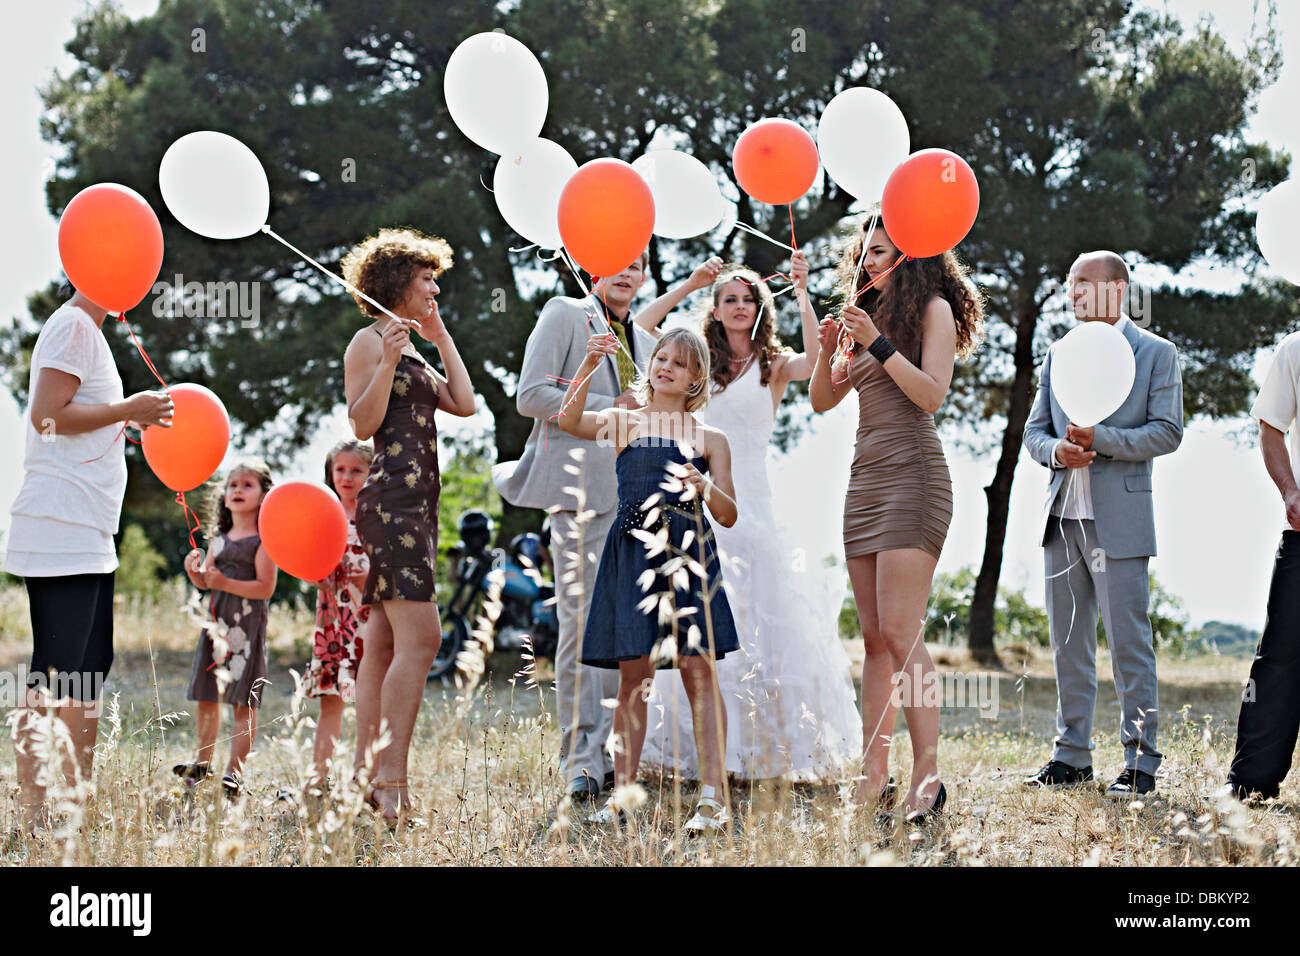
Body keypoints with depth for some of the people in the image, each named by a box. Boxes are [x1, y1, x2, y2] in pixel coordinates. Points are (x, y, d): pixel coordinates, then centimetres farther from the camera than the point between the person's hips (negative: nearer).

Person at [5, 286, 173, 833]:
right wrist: (129, 409, -11)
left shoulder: (88, 330, 21)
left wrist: (132, 421, 17)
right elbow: (47, 416, -18)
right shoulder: (72, 325, -9)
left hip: (89, 537, 11)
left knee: (90, 670, 12)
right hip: (61, 534, -11)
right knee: (51, 679, -11)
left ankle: (79, 809, 16)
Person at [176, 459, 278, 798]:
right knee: (207, 697, 11)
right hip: (216, 623, 7)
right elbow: (204, 583, 16)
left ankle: (235, 770, -3)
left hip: (248, 625, -6)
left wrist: (225, 583, -21)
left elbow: (265, 588, -14)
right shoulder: (219, 539, 14)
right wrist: (193, 569, -5)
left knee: (244, 702, -5)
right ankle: (203, 762, 23)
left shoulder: (263, 540, -6)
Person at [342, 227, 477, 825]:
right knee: (419, 639, -17)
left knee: (384, 643, 8)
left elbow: (463, 403, 14)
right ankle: (392, 780, -20)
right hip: (390, 498, -10)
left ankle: (368, 776, 9)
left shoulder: (410, 352, 22)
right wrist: (389, 362, -22)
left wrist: (442, 339, 18)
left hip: (416, 502, 10)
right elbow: (363, 423, -12)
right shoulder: (369, 343, -4)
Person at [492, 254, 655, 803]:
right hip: (581, 489, -6)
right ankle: (580, 756, -8)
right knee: (581, 621, -9)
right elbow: (530, 397, -7)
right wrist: (609, 407, -8)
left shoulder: (645, 343, 23)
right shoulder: (565, 315, 3)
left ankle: (609, 749, 8)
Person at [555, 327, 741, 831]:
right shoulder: (623, 423, 12)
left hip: (687, 555, -1)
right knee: (633, 677, 3)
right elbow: (569, 420, -8)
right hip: (632, 556, 1)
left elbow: (729, 516, 8)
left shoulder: (709, 440, 11)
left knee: (699, 672, -8)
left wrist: (705, 488, -13)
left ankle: (713, 798, -9)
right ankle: (622, 796, 9)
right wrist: (589, 366, -21)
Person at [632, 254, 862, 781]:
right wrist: (689, 284, 1)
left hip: (750, 502, -3)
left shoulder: (773, 365, 4)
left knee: (759, 627, -4)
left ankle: (772, 747, 1)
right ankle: (701, 749, 7)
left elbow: (814, 357, -17)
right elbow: (638, 327, 4)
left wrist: (802, 294, -22)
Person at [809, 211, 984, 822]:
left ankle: (927, 774, -17)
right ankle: (874, 778, 2)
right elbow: (822, 401, 18)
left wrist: (877, 343, -14)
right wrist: (829, 351, 1)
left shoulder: (933, 308, 1)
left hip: (912, 476, -7)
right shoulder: (870, 316, 21)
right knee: (875, 639, 3)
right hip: (865, 478, 7)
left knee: (900, 634, -16)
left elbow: (932, 394, -11)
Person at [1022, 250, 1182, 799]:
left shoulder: (1156, 353, 1)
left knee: (1128, 642, -6)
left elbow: (1168, 432, -7)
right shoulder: (1058, 355, 16)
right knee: (1068, 644, 9)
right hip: (1062, 517, 6)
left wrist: (1100, 438, -18)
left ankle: (1141, 762, -1)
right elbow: (1034, 430, 15)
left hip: (1118, 521, -6)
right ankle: (1072, 756, 17)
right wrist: (1057, 451, -8)